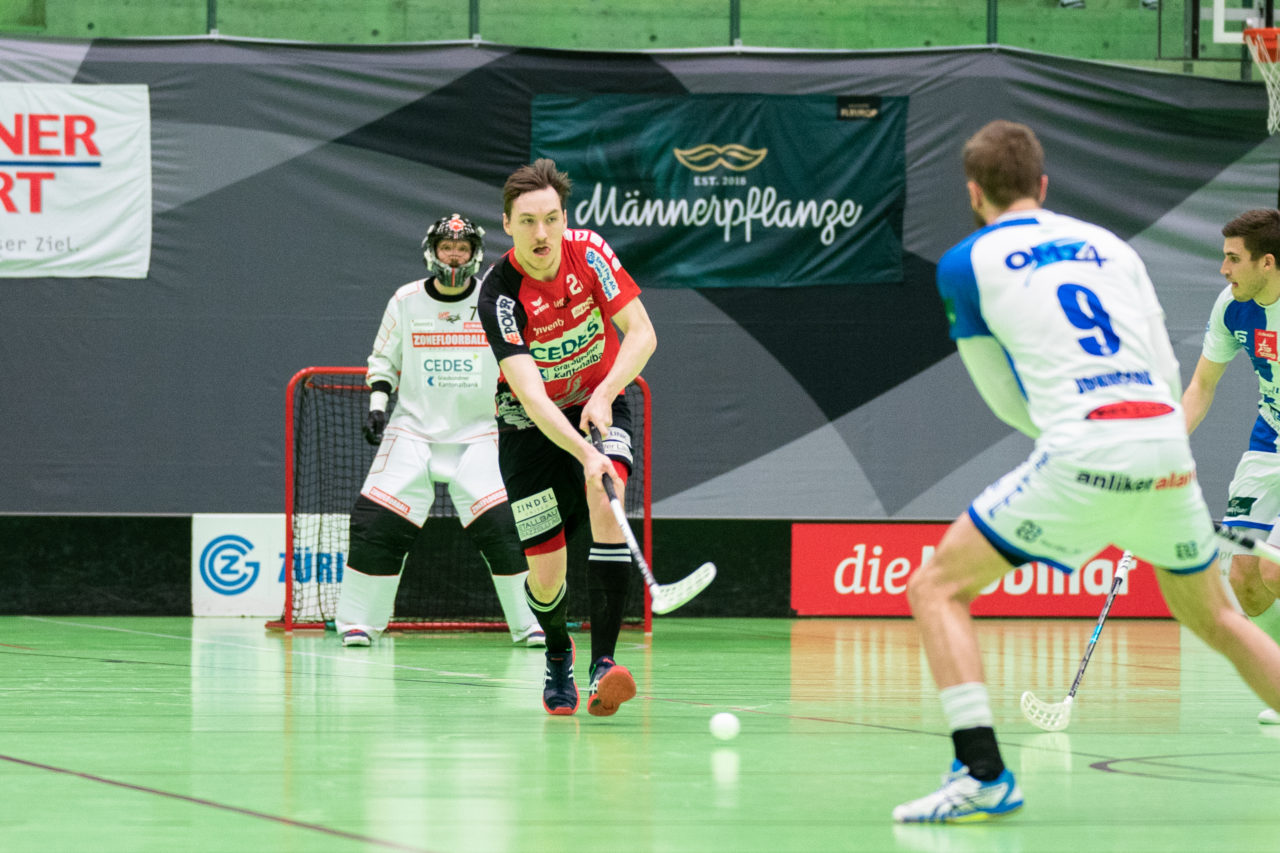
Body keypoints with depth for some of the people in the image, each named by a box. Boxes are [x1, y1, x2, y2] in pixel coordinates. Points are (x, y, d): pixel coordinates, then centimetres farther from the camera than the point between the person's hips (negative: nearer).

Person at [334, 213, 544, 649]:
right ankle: (357, 620, 4)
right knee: (377, 520, -10)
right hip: (413, 428, 1)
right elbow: (383, 359, 11)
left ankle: (530, 622, 1)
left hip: (478, 433, -1)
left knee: (504, 524, -13)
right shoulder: (406, 301, 1)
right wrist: (377, 405, -2)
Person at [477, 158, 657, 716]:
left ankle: (604, 663, -31)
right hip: (532, 425, -1)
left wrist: (604, 395, -30)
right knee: (545, 573, -2)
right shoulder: (500, 293, -26)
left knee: (606, 506, -28)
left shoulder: (589, 251, -16)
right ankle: (558, 655, 34)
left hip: (599, 404, 1)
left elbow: (642, 333, -14)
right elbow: (529, 392, -35)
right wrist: (584, 454, -48)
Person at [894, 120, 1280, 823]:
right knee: (1213, 618, 26)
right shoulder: (1109, 245, 22)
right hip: (1166, 445, 5)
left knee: (936, 588, 4)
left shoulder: (965, 264, 10)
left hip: (1083, 455, -5)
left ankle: (983, 774, -11)